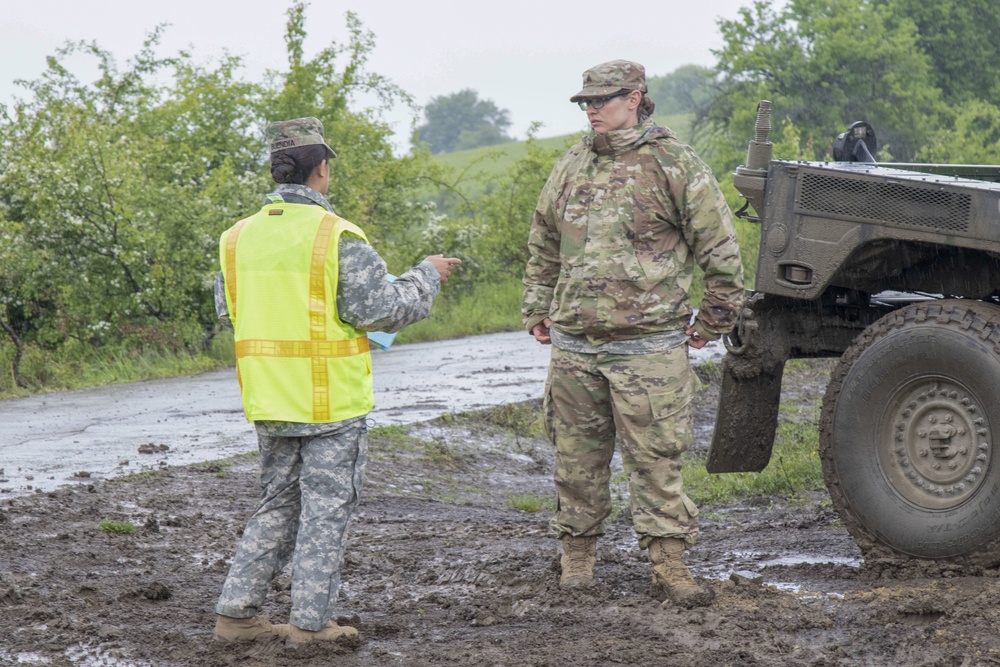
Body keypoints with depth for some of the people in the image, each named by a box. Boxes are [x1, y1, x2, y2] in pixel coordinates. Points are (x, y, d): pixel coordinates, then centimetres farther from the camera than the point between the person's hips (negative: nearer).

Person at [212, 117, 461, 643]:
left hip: (268, 401, 6)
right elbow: (381, 309, -15)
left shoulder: (240, 237, 3)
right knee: (326, 508, 4)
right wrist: (427, 276, 1)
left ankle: (236, 611, 16)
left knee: (277, 505, 17)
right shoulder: (336, 237, -15)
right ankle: (310, 621, 6)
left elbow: (227, 308, 13)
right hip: (330, 401, -6)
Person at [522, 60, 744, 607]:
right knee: (577, 456, 9)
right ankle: (577, 554, 21)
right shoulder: (572, 167, 13)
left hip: (648, 347, -5)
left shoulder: (675, 166, -4)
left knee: (656, 458, -3)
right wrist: (537, 310, 19)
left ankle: (668, 562, 1)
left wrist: (710, 323, 0)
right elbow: (543, 246, 25)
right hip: (572, 345, 5)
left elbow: (721, 250, -1)